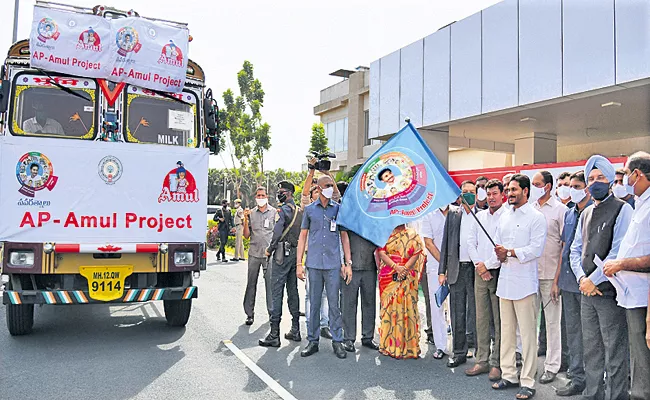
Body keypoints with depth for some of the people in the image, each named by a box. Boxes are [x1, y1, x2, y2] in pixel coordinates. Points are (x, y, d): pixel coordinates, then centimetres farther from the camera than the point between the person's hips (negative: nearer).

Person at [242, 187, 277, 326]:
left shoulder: (274, 212, 6)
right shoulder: (251, 213, 11)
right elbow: (246, 235, 8)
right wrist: (246, 220, -3)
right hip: (254, 253, 2)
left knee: (271, 283, -1)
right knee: (251, 283, 3)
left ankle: (272, 312, 10)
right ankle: (249, 313, 12)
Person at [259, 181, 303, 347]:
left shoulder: (284, 209, -10)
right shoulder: (300, 210, 14)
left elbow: (277, 232, -18)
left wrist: (270, 249, -7)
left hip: (282, 254, -8)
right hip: (296, 253, 8)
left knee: (277, 293, -6)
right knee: (293, 292, 13)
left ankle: (274, 335, -5)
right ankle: (295, 330, 18)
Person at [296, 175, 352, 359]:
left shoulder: (338, 209, 7)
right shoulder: (309, 209, 8)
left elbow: (344, 236, 9)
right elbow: (303, 236, 10)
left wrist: (348, 263, 2)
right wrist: (299, 264, 4)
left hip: (333, 264, -1)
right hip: (314, 264, 1)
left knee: (334, 304, 3)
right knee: (314, 304, 7)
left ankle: (337, 341, 13)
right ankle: (313, 341, 17)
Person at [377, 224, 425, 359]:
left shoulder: (412, 234, 10)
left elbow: (416, 253, 1)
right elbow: (381, 252, -1)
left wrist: (405, 268, -13)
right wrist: (395, 266, -14)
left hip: (407, 276, 0)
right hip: (388, 275, 0)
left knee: (407, 306, -3)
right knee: (389, 306, -2)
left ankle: (408, 345, 4)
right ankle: (388, 344, 6)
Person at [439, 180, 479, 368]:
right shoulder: (453, 214, 11)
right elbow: (446, 243, 10)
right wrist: (442, 270, 6)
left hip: (476, 268, -3)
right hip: (456, 269, 3)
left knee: (476, 313, 2)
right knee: (457, 314, 9)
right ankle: (459, 353, 20)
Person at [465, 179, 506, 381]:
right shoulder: (479, 216, 13)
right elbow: (471, 242, 11)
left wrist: (487, 265, -11)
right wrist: (478, 264, -2)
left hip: (498, 272, -5)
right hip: (480, 273, 5)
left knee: (499, 320, 0)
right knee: (481, 318, 9)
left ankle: (497, 363, 8)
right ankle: (482, 361, 16)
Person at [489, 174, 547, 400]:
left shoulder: (536, 217, -5)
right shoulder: (504, 216, 16)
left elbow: (537, 248, -14)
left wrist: (511, 252, -20)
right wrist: (497, 258, -2)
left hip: (525, 282, -7)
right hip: (505, 280, 7)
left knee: (528, 334, -2)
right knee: (506, 331, 13)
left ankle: (527, 382, 7)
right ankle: (508, 375, 24)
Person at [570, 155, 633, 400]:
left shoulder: (622, 210, -7)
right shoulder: (586, 214, 14)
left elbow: (618, 252, -15)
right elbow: (576, 249, 14)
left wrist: (594, 280, -13)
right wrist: (582, 278, -1)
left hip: (610, 291, -7)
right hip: (587, 291, 7)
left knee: (615, 353, 1)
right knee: (591, 350, 15)